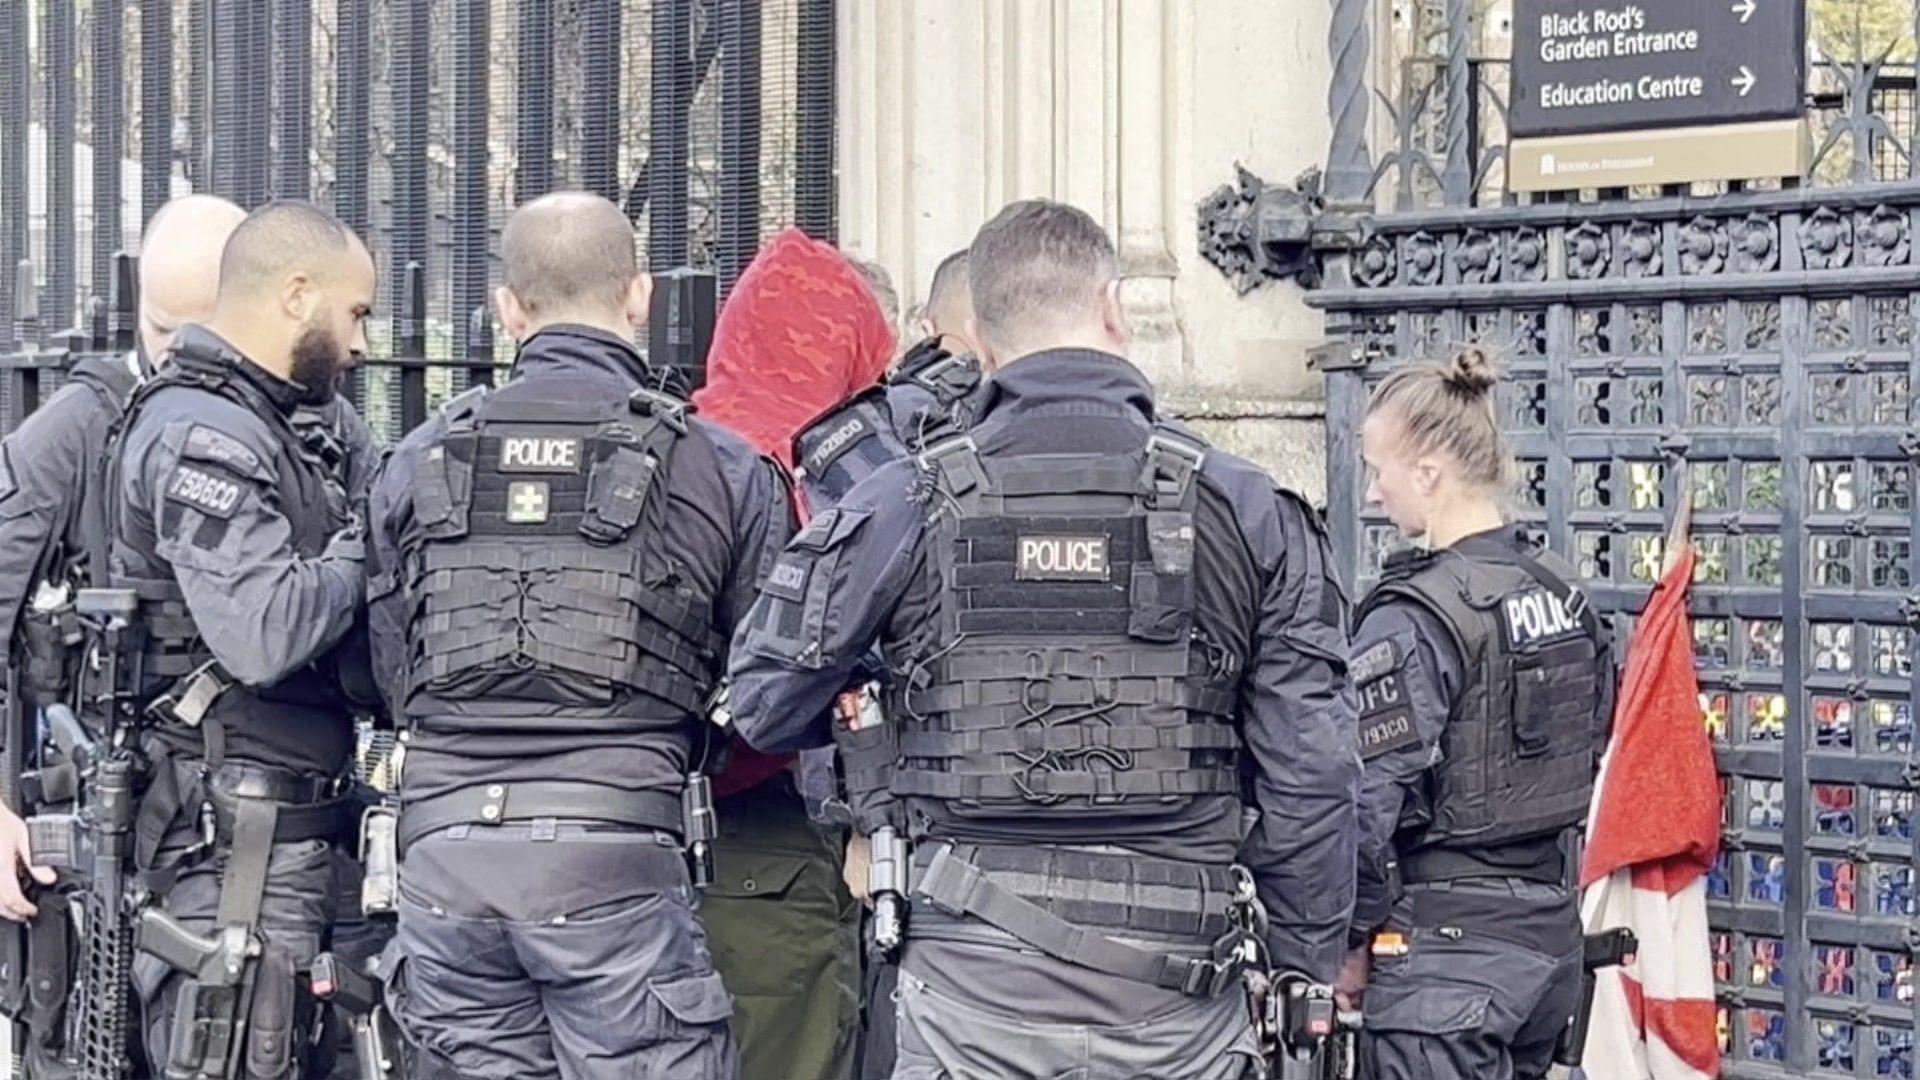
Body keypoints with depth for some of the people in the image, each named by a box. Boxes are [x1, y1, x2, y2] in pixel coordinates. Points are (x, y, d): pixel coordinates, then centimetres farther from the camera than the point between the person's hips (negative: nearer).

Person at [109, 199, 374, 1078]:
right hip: (236, 839, -10)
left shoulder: (252, 428, 20)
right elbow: (265, 635, -25)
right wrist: (360, 548, -10)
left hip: (284, 836, 10)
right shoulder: (203, 435, -14)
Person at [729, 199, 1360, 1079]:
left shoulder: (905, 509, -3)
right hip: (1179, 1000, 1)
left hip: (976, 989, -1)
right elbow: (1311, 768, 0)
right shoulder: (1246, 512, 0)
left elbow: (767, 708, 3)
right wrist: (1311, 958, 11)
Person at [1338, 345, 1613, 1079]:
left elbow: (1367, 805, -20)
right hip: (1551, 934, 8)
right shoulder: (1561, 592, 7)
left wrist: (1353, 941, -7)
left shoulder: (1413, 619, -17)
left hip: (1447, 950, -8)